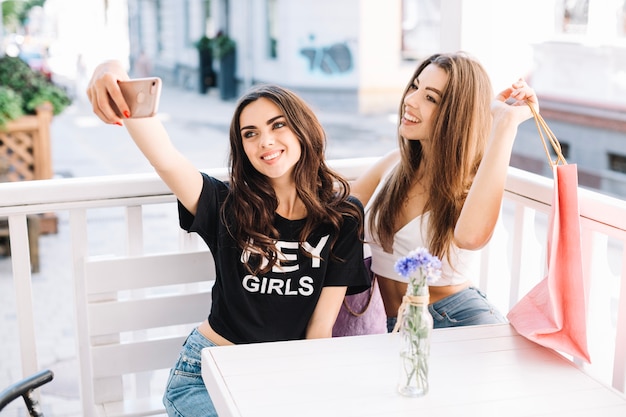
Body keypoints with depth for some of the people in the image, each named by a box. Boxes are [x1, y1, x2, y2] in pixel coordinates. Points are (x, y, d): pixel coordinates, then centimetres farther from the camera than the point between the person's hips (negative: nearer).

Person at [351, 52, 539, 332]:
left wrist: (505, 123, -29)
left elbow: (471, 236, -34)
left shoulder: (470, 183, -8)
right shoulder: (393, 164, 8)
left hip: (456, 318, -4)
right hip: (390, 325, 5)